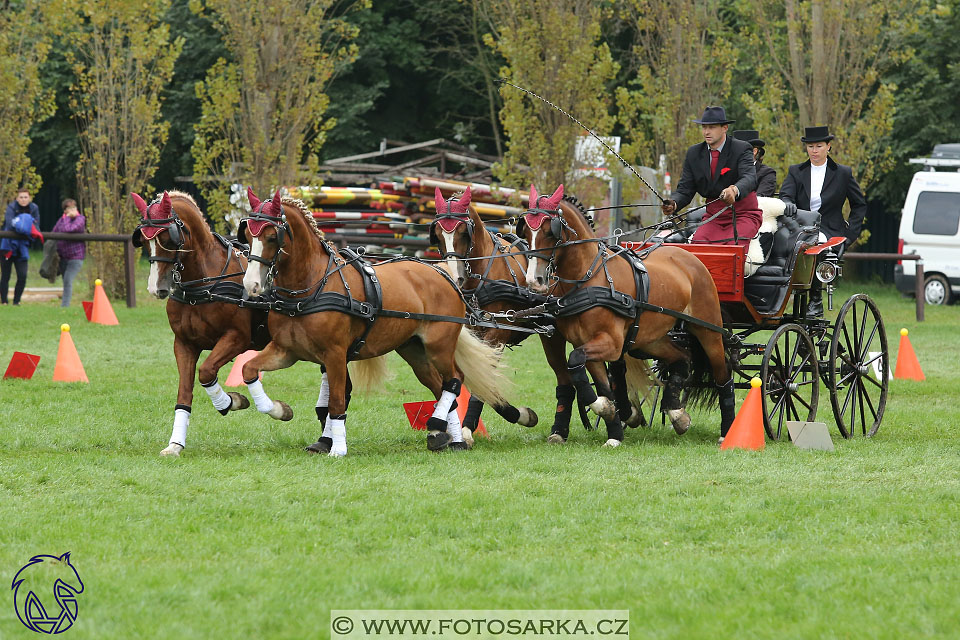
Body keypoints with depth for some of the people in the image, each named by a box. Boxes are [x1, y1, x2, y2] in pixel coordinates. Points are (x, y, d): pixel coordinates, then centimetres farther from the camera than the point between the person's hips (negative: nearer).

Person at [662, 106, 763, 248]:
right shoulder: (694, 153, 7)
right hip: (714, 215, 4)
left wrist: (735, 191, -51)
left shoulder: (741, 149, -8)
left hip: (743, 213, -4)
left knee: (734, 245, -32)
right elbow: (685, 188, 4)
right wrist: (673, 204, -21)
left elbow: (749, 178, -26)